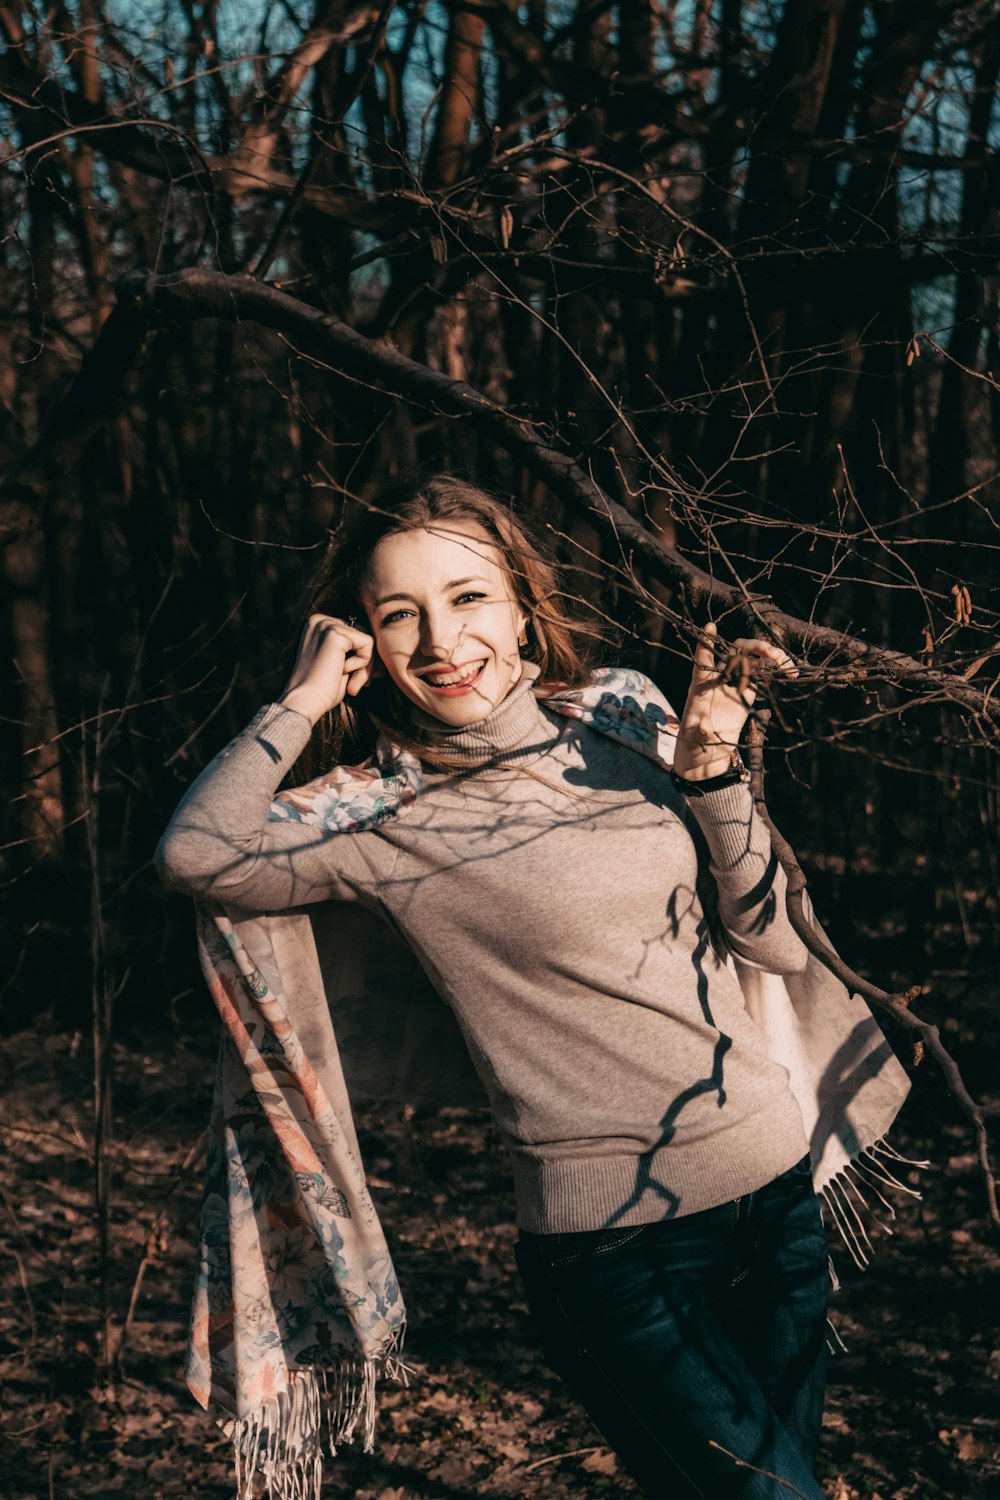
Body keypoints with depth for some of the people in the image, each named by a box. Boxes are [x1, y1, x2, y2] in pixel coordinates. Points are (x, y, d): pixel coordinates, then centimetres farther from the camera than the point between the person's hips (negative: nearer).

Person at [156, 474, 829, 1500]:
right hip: (617, 1251, -6)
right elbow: (197, 857, -26)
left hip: (778, 1193, 6)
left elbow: (780, 943, 4)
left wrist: (709, 778, -7)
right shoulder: (401, 832, -9)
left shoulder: (622, 749, 5)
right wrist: (303, 702, -15)